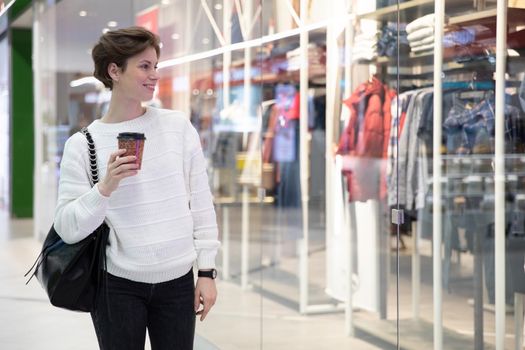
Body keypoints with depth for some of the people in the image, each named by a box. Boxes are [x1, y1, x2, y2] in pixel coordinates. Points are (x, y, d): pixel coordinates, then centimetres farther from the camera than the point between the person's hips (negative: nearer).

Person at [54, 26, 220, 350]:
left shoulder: (178, 126, 2)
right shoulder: (82, 144, -3)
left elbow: (201, 203, 4)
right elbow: (68, 229, -6)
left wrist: (207, 271, 2)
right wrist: (105, 188, -20)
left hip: (177, 281, 2)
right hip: (118, 285, -1)